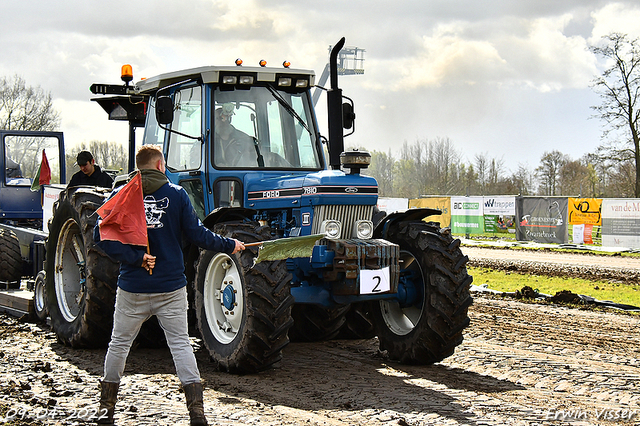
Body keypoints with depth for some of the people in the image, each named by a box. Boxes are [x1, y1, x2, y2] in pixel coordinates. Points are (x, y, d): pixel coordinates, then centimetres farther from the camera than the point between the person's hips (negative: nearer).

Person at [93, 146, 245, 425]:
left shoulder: (121, 195, 1)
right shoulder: (176, 194, -1)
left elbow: (102, 235, -9)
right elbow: (196, 234, -2)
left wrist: (134, 258, -10)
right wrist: (229, 245, 11)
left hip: (132, 287, 1)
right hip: (171, 287, -1)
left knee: (120, 342, 15)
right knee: (180, 343, 4)